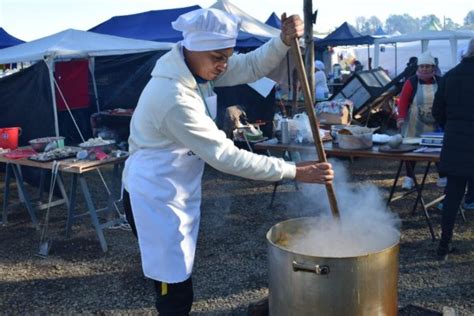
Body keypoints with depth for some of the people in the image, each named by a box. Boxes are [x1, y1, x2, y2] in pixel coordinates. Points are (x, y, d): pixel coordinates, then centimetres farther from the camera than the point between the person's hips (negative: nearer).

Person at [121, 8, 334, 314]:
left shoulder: (197, 65, -4)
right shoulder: (175, 98, -31)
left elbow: (250, 66, 1)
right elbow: (226, 156, -30)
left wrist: (284, 41, -20)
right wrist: (294, 171, -27)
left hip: (177, 192, 9)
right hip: (156, 197, -9)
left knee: (179, 279, 23)